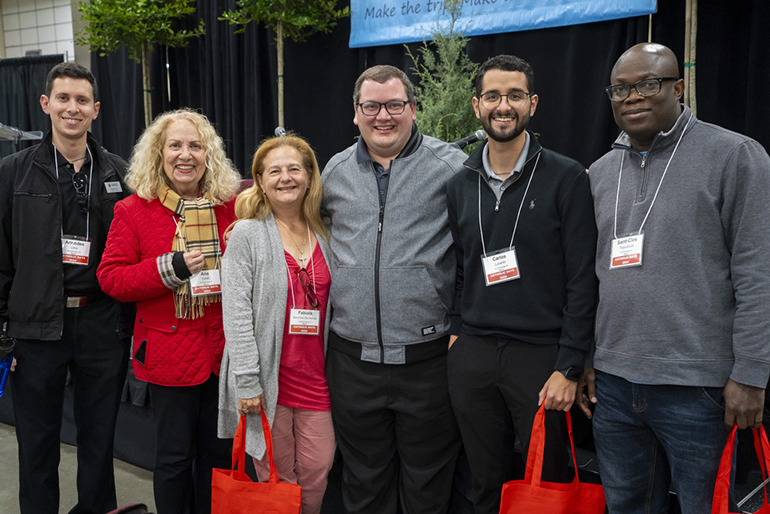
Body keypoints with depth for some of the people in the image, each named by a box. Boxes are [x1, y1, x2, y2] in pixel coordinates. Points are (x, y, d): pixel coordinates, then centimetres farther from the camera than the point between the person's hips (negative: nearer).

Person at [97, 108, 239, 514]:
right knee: (174, 455, 9)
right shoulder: (134, 210, -2)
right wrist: (169, 268, -18)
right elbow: (110, 277, -5)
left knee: (218, 451, 16)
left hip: (223, 349, 3)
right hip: (168, 353, -2)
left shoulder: (230, 205, 3)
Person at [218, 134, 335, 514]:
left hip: (315, 377, 4)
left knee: (318, 473, 7)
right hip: (268, 378, -4)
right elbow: (236, 313, -10)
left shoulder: (324, 236, 9)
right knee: (276, 478, 7)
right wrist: (247, 381, -14)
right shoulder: (247, 234, -5)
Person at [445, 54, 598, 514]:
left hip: (540, 354, -3)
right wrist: (457, 331, 3)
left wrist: (569, 367, -13)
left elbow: (583, 280, -9)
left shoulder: (566, 178, -5)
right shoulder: (459, 186, 9)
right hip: (470, 356, 4)